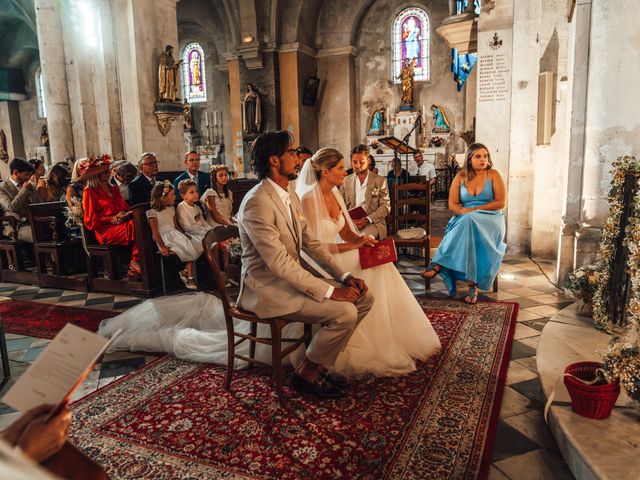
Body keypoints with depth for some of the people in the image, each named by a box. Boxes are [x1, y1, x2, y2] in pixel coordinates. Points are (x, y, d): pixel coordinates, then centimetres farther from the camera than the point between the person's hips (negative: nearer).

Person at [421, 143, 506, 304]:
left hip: (490, 220, -2)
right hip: (465, 220, 2)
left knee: (468, 223, -36)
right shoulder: (461, 177, 9)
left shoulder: (493, 175, 4)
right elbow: (452, 204, 4)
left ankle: (439, 264, -33)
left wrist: (475, 209, -13)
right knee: (467, 221, -36)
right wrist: (464, 212, -19)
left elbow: (500, 202, -4)